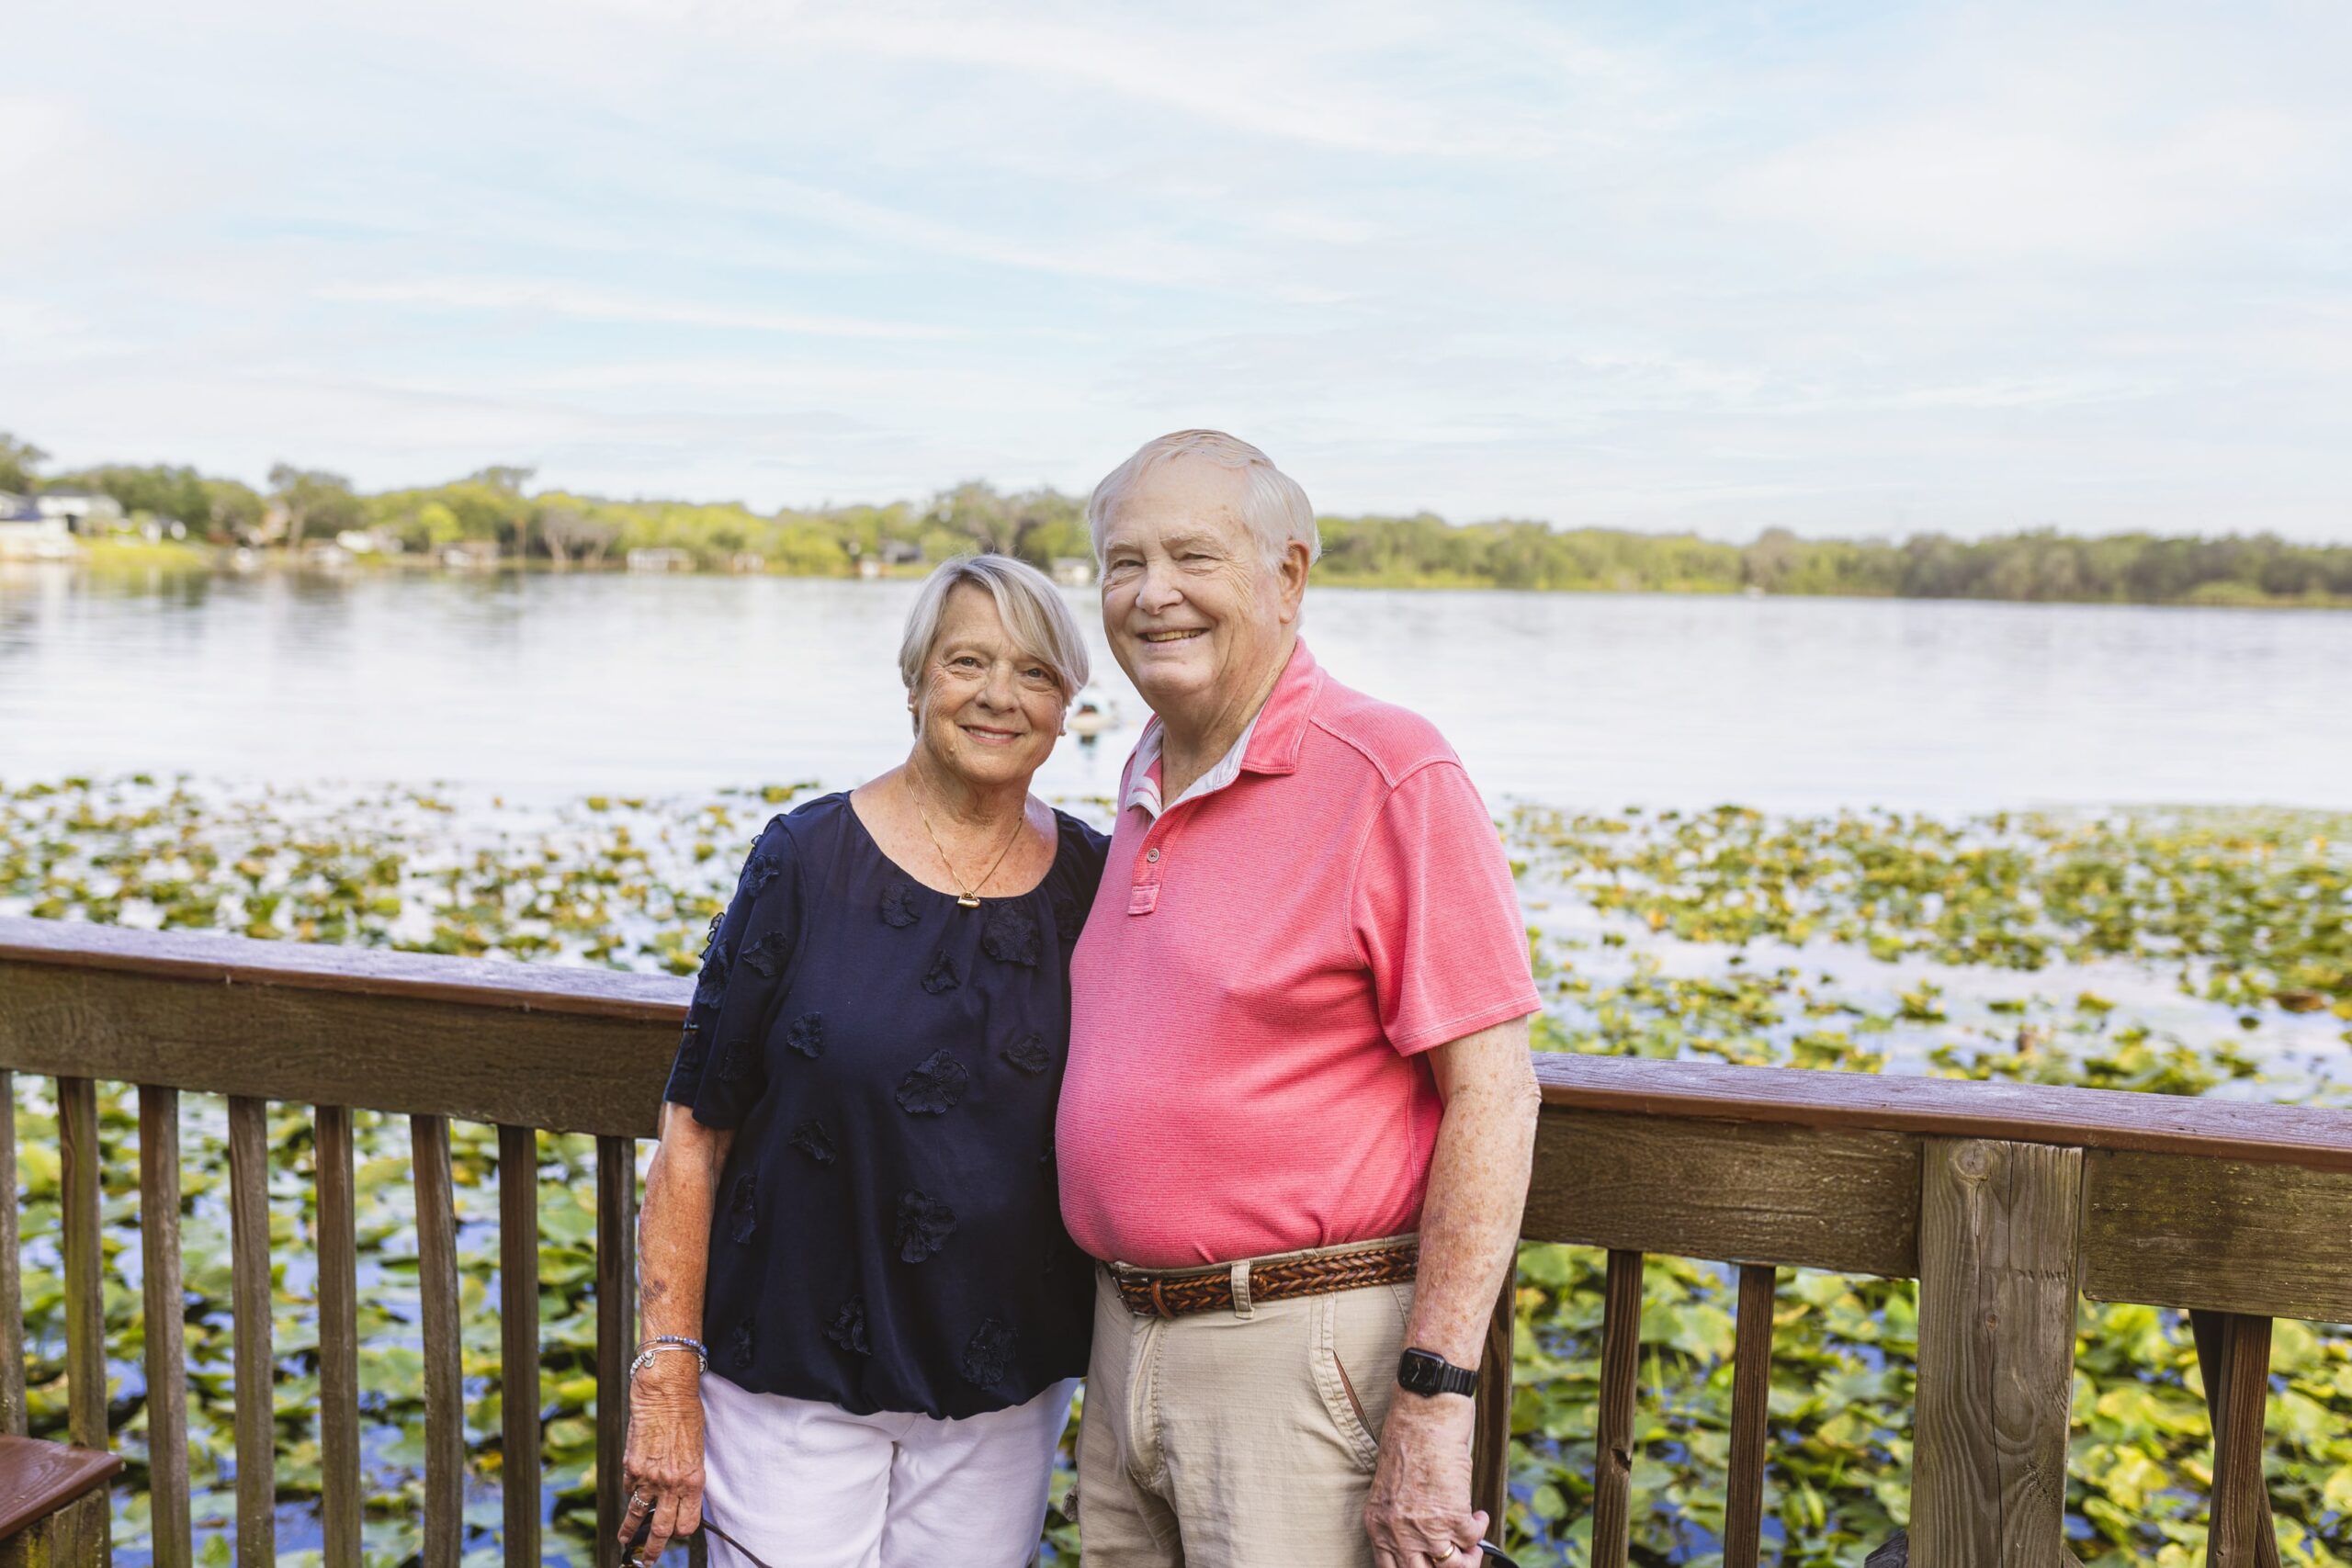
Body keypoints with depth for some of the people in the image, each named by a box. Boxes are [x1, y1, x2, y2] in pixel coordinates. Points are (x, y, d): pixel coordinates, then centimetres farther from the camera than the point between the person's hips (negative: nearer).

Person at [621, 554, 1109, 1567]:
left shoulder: (1093, 885, -1)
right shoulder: (806, 861, -9)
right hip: (792, 1384, -2)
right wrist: (667, 1372, -9)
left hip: (1003, 1397, 3)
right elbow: (694, 1132, -7)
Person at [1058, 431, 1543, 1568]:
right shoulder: (1148, 781, 10)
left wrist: (1433, 1398, -19)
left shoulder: (1390, 773, -14)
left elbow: (1491, 1094, -16)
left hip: (1302, 1353, -7)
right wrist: (1127, 1320, 15)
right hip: (1129, 1336, 7)